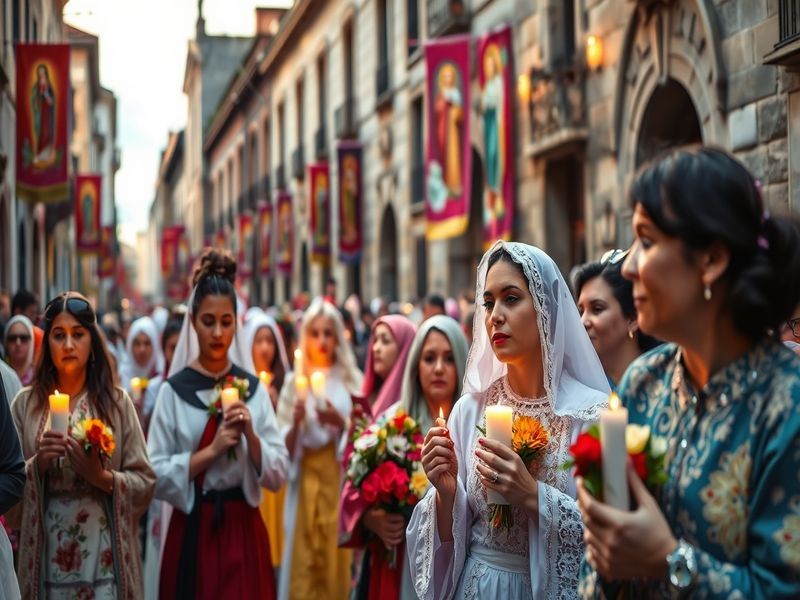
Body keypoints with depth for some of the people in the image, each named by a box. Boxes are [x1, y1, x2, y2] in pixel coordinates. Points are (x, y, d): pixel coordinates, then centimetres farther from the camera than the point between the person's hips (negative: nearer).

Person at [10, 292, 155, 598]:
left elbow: (145, 483, 0)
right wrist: (36, 464, -13)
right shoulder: (25, 403, 4)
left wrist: (102, 477, -16)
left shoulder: (116, 402, 2)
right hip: (46, 558, 1)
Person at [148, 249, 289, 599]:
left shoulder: (252, 388, 3)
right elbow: (157, 476, -9)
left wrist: (251, 435, -13)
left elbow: (277, 476, 1)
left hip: (243, 530, 2)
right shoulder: (174, 390, -5)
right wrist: (211, 450, -16)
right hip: (193, 532, -2)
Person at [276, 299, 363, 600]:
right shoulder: (295, 382, 7)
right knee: (304, 566, 1)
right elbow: (284, 448, 3)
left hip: (341, 480, -1)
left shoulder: (351, 381, 3)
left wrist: (341, 423, -16)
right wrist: (296, 422, -16)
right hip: (306, 481, 1)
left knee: (338, 562, 1)